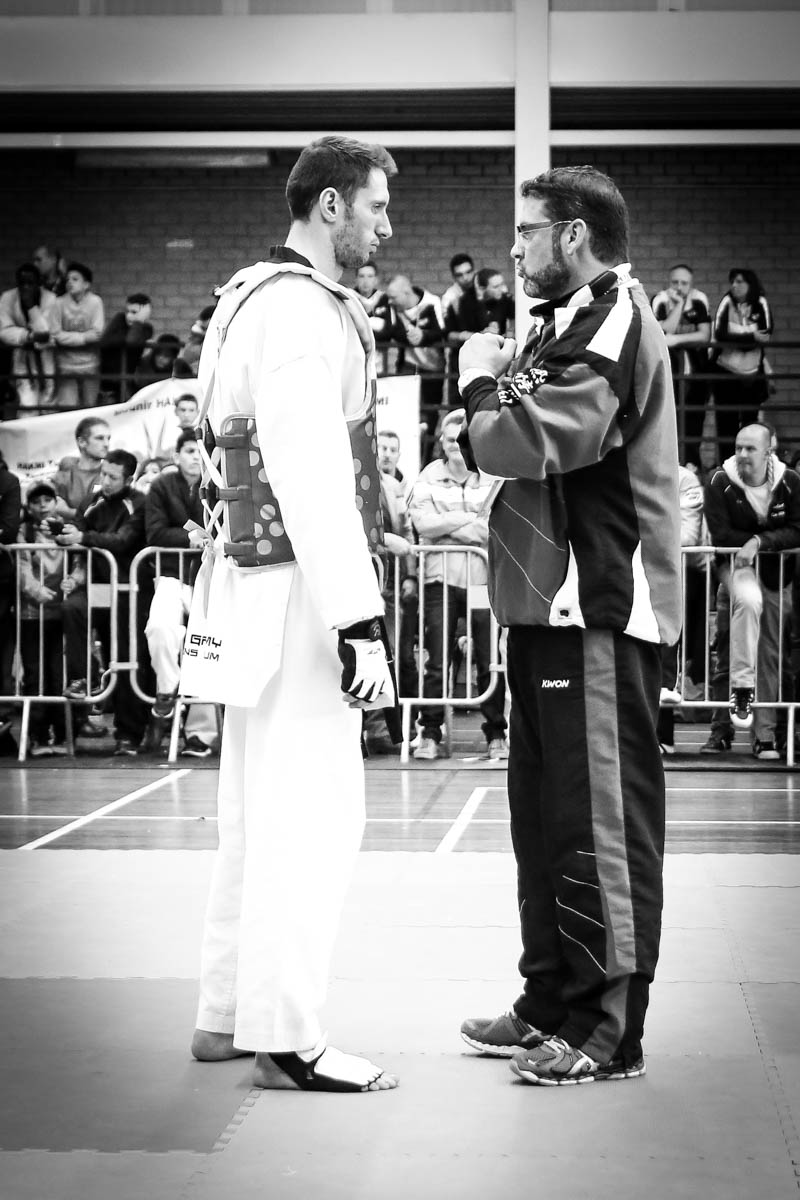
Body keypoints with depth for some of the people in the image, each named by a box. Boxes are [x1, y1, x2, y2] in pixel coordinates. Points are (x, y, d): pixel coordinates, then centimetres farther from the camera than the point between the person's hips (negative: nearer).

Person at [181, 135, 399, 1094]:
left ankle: (228, 1013, 23)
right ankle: (283, 1039, -1)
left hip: (254, 581, 11)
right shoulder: (298, 310, -15)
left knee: (258, 809, 15)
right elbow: (312, 481, -22)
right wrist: (359, 624, -23)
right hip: (300, 591, -11)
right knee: (312, 809, -7)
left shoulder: (252, 298, 17)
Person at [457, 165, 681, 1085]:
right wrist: (494, 383, -3)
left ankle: (608, 1030, -1)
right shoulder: (567, 325, 19)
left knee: (601, 818, -6)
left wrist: (485, 383, -4)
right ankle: (552, 1002, 23)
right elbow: (513, 451, 14)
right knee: (546, 811, 14)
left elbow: (529, 444, -22)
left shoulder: (614, 326, -11)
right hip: (550, 603, 10)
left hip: (600, 608, -10)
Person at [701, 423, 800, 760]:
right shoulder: (721, 483, -12)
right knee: (748, 600, -36)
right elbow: (720, 535, -15)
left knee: (770, 656, 2)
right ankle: (742, 689, -30)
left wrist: (760, 541, -25)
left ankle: (765, 736, 7)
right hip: (736, 566, -2)